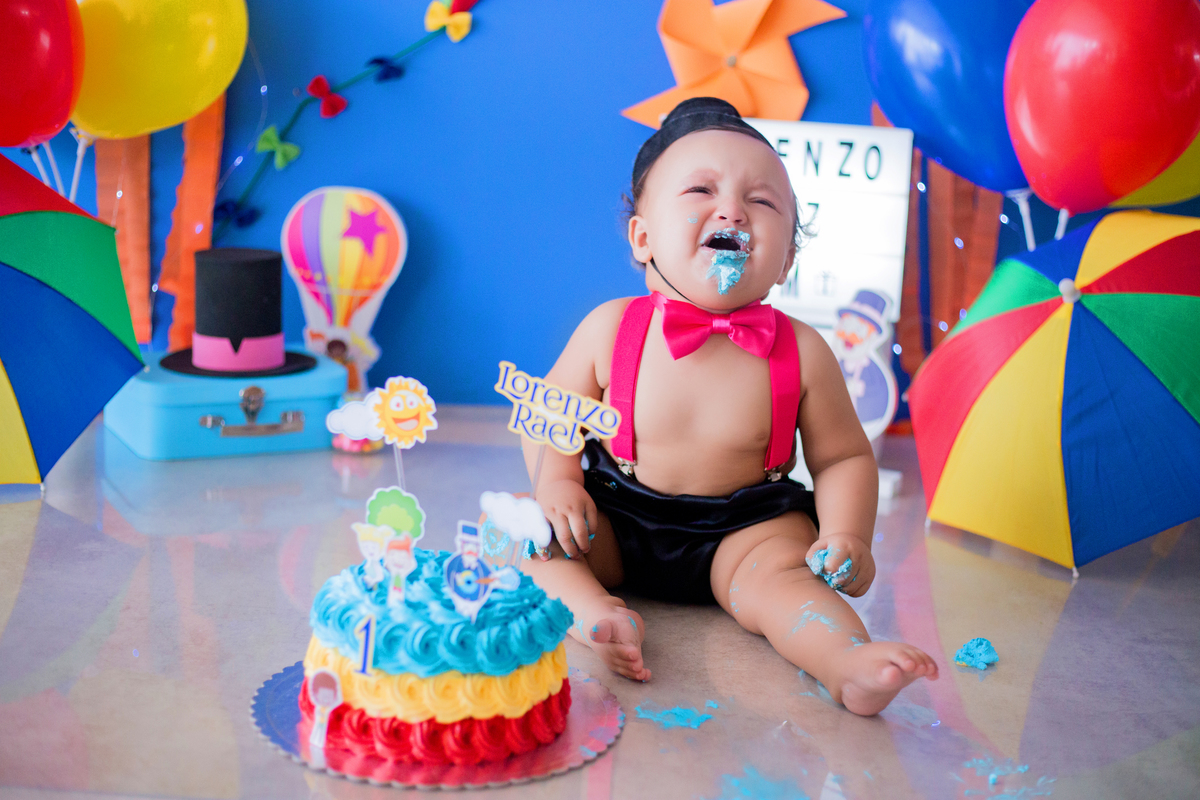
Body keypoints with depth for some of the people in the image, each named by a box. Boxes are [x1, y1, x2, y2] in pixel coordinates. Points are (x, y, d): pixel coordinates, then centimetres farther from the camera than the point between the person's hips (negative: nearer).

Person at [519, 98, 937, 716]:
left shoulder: (801, 353, -11)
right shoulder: (610, 330, -10)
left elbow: (842, 457, -2)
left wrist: (848, 534, -20)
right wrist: (557, 482, -15)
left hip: (743, 531, -2)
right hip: (616, 524, 2)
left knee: (777, 571, -31)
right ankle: (596, 613, -35)